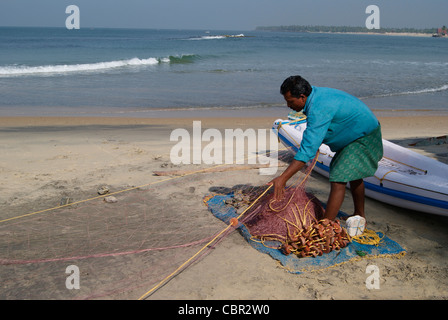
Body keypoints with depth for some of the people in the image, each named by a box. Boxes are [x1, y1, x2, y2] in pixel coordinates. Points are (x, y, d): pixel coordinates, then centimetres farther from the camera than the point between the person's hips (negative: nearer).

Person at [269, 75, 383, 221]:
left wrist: (283, 178, -39)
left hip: (364, 138, -11)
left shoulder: (318, 109, -35)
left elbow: (308, 149, -39)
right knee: (352, 173, 25)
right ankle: (359, 216, 43)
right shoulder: (315, 93, -4)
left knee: (338, 179, -17)